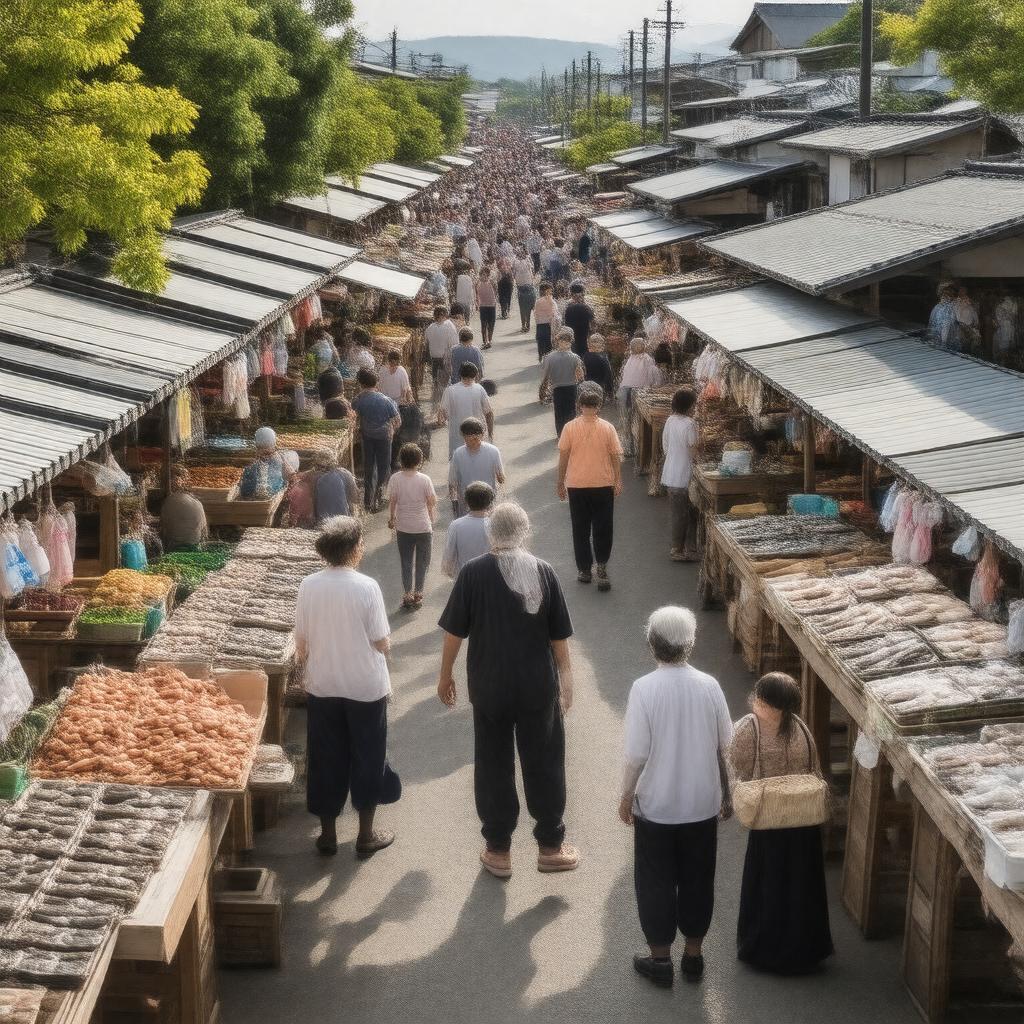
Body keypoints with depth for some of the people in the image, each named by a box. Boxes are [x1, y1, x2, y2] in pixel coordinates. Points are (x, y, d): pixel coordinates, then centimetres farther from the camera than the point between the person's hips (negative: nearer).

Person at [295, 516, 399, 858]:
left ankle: (327, 833, 22)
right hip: (365, 688, -3)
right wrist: (386, 643, 10)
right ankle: (366, 835, 20)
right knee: (367, 758, 12)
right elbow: (381, 643, -12)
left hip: (322, 688, 3)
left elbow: (301, 643, 1)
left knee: (326, 759, 14)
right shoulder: (366, 587, -17)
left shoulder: (309, 586, -7)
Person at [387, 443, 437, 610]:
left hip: (403, 527, 1)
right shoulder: (424, 479, -14)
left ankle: (408, 594, 11)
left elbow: (391, 502, -4)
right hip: (423, 527, -1)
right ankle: (418, 593, 16)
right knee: (422, 561, 13)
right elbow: (432, 502, -7)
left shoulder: (395, 479, -10)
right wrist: (432, 520, 10)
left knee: (406, 561, 12)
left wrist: (392, 518, 14)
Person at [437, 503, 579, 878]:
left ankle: (498, 850, 17)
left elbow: (454, 631, -6)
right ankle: (551, 846, 20)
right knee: (544, 763, 12)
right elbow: (559, 636, 1)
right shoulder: (544, 572, -5)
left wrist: (445, 674, 8)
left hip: (489, 688, -1)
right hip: (538, 687, 1)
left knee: (493, 766, 10)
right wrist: (565, 677, 14)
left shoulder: (473, 572, -10)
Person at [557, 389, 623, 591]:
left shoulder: (570, 428, -7)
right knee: (602, 528, 9)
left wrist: (561, 483, 7)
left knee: (581, 530, 11)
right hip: (603, 485, 0)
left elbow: (563, 458, -3)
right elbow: (616, 456, -3)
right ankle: (602, 565, -4)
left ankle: (585, 570, 16)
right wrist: (618, 481, 9)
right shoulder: (607, 428, -6)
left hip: (576, 486, 0)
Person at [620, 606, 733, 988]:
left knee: (655, 883, 13)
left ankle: (660, 960, 22)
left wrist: (626, 797, 0)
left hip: (656, 806, -3)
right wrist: (726, 794, 14)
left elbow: (637, 755, -15)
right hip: (702, 804, 3)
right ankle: (693, 956, 29)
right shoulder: (709, 686, -9)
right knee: (697, 880, 17)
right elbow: (725, 748, -1)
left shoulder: (644, 688, -18)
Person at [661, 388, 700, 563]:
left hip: (670, 475, 7)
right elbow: (694, 453, -19)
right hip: (684, 476, -7)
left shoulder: (669, 421, 4)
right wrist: (699, 439, -3)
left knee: (677, 514, 15)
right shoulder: (689, 425, -19)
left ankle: (677, 549, 21)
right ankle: (680, 551, 10)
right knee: (684, 515, 4)